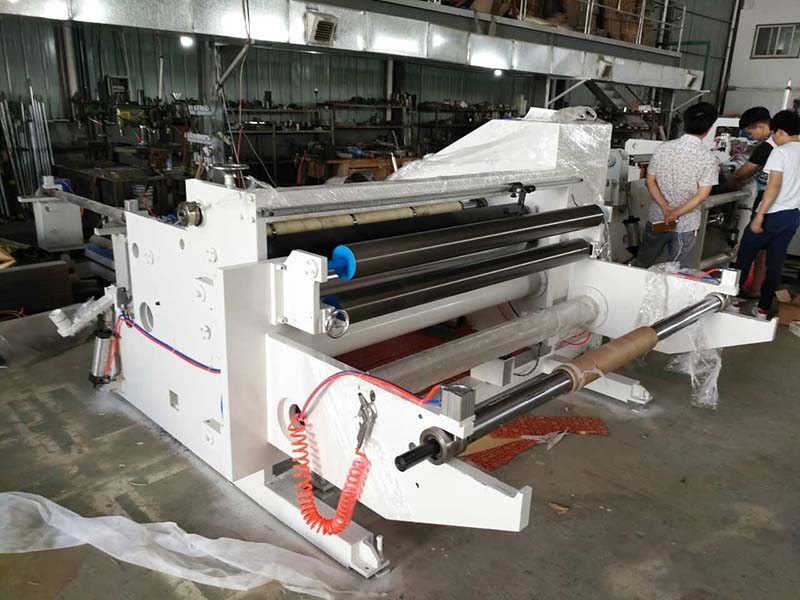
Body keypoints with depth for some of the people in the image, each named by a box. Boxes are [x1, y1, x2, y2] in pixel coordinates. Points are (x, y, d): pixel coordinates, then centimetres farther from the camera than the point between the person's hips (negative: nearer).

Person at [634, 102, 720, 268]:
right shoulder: (709, 159, -14)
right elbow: (701, 196, -17)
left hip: (656, 219, 3)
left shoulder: (662, 148, -6)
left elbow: (650, 182, -5)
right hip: (686, 225, -3)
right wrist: (676, 214, -17)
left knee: (642, 263, 19)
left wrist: (665, 208, -12)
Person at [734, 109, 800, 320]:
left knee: (745, 256, 9)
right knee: (775, 263, 11)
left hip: (774, 214, -7)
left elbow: (774, 186, -22)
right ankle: (763, 308, 17)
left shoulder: (780, 152, -14)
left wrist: (759, 216, -22)